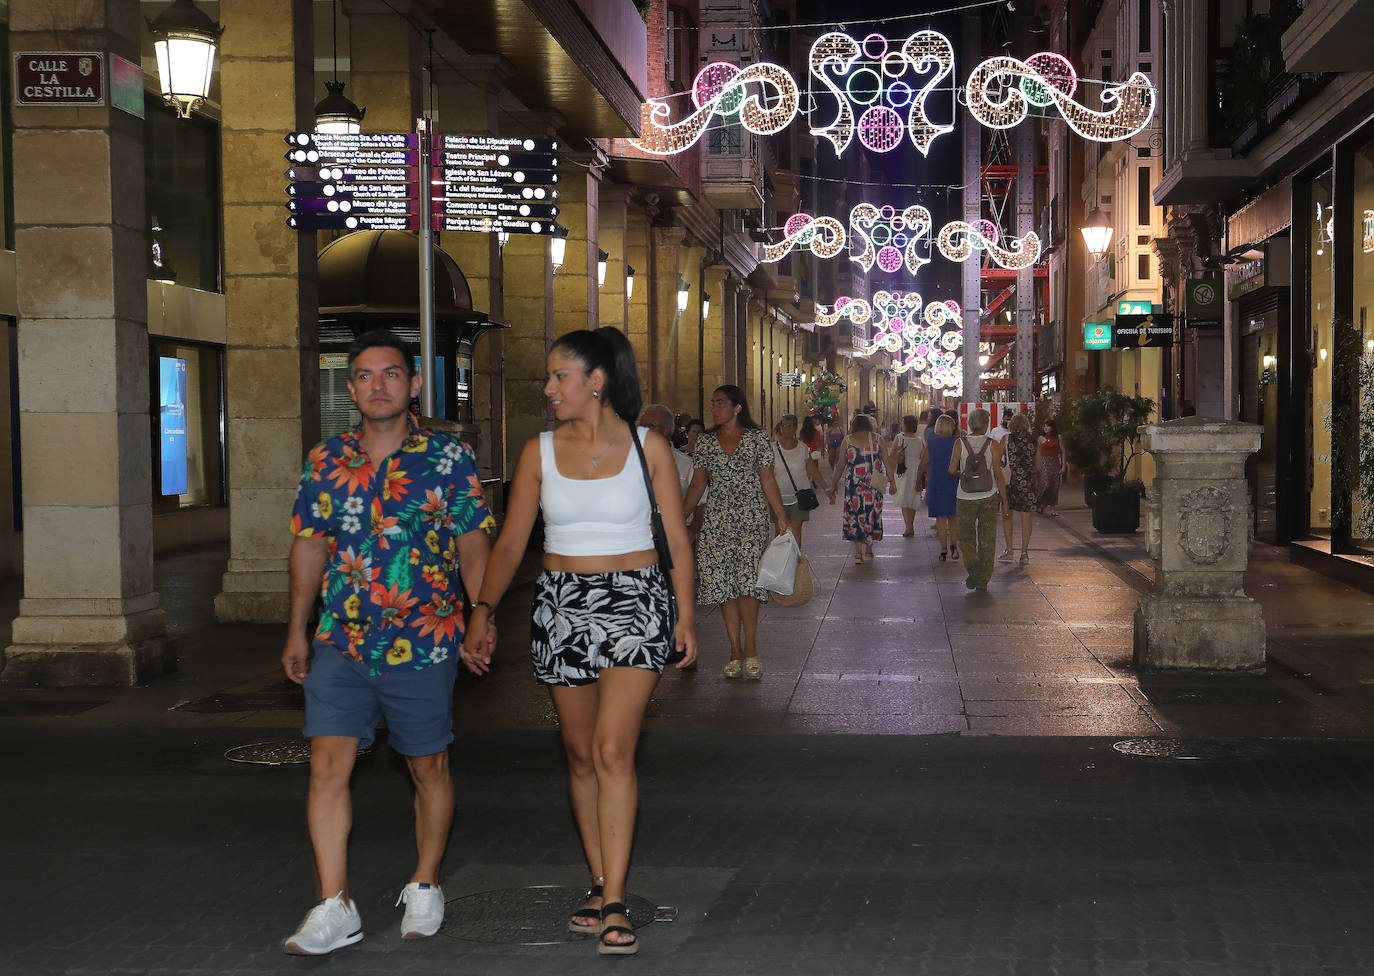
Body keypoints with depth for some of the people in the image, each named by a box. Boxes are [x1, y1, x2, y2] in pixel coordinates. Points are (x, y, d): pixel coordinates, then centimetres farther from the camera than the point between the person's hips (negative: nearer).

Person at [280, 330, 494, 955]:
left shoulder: (448, 459, -3)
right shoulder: (324, 462, 6)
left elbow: (472, 547, 0)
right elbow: (309, 548, 13)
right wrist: (297, 633, 14)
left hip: (424, 644, -2)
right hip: (340, 642, 2)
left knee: (429, 768, 10)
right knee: (328, 763, -6)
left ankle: (425, 886, 29)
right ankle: (334, 909, 0)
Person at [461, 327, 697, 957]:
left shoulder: (647, 446, -1)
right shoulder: (540, 452, 4)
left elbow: (676, 538, 2)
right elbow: (511, 542, 3)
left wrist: (686, 614, -5)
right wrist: (483, 611, -7)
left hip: (635, 603, -3)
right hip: (561, 605, 3)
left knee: (613, 750, -14)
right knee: (580, 756, 10)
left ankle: (613, 906, -11)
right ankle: (599, 883, 24)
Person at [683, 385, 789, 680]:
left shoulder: (757, 438, 2)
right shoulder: (705, 442, 10)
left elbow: (768, 481, 3)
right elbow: (697, 484, 13)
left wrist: (781, 517, -1)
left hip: (751, 518, -3)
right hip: (717, 520, 3)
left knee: (747, 581, -14)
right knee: (723, 584, 0)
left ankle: (750, 649, -3)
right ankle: (735, 651, 6)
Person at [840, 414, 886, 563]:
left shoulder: (848, 440, 2)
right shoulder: (876, 438, 3)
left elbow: (841, 464, 5)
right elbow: (887, 462, 3)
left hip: (854, 483, -1)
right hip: (874, 483, 1)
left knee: (855, 513, 3)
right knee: (872, 512, 14)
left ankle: (858, 551, -5)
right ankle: (869, 548, 22)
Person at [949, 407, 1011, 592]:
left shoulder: (960, 443, -6)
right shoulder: (993, 445, -6)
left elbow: (952, 470, -5)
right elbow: (998, 475, -8)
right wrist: (1005, 503, -3)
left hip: (965, 499, 0)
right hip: (988, 498, 0)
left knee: (966, 537, 14)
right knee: (987, 540, 10)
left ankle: (973, 566, -10)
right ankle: (983, 581, 10)